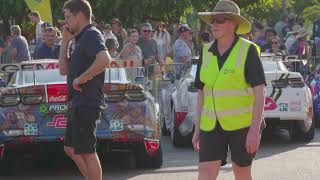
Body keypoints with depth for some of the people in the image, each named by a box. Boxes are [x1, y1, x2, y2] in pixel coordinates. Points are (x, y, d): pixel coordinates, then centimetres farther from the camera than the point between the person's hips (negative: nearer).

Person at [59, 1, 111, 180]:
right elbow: (64, 69, 21)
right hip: (80, 104, 11)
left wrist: (81, 79, -24)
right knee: (71, 149, 16)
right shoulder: (82, 38, 20)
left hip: (87, 103, -11)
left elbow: (105, 60, -32)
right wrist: (65, 41, 14)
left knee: (86, 152, -7)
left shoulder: (91, 35, -13)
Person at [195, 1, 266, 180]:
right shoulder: (206, 52, 8)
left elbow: (259, 92, -11)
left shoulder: (248, 51, -7)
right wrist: (197, 129, 11)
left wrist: (255, 130, -18)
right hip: (211, 125, 4)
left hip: (241, 124, -4)